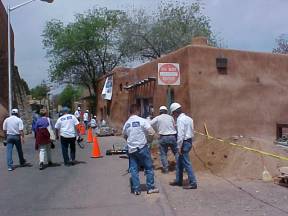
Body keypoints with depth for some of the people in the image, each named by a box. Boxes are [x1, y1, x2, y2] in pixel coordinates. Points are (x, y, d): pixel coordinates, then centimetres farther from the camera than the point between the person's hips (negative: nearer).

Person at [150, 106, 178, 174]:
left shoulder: (157, 118, 1)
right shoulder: (170, 117, 7)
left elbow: (149, 124, -3)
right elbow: (174, 126, 11)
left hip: (163, 137, -2)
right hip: (172, 137, 2)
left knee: (163, 154, 8)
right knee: (176, 152, 13)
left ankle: (165, 169, 6)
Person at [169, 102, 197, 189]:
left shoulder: (180, 119, -16)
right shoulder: (188, 118, 12)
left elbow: (180, 134, -22)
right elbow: (192, 132, 15)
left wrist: (179, 147, -19)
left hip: (184, 143, -10)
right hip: (189, 141, 10)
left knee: (186, 164, -4)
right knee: (179, 162, 19)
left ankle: (193, 183, 0)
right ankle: (178, 181, 28)